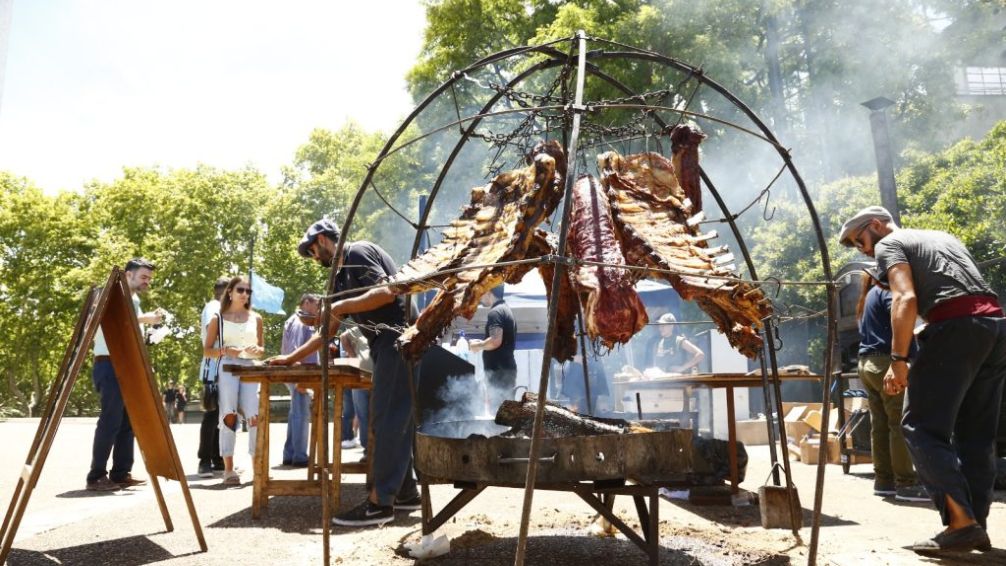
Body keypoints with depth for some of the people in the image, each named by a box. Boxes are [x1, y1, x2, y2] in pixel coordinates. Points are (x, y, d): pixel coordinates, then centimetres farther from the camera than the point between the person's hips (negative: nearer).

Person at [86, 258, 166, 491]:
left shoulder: (134, 301, 21)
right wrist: (142, 319, -23)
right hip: (110, 366, -9)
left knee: (128, 422, 8)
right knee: (110, 421, -9)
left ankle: (121, 473, 12)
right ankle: (97, 476, -2)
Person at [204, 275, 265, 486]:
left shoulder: (256, 318, 14)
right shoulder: (218, 318, 7)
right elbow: (207, 350, 7)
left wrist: (257, 351, -4)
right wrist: (225, 351, -12)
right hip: (227, 369, -2)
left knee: (255, 417, -7)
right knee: (229, 416, -6)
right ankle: (229, 469, 0)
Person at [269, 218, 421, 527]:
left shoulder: (358, 252, -6)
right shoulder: (344, 276, 22)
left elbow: (386, 292, -21)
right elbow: (329, 330, 25)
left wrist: (340, 307, -16)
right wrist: (291, 358, 23)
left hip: (399, 342, -10)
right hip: (389, 347, 10)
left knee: (387, 420, -9)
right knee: (395, 420, 12)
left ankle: (380, 502, -5)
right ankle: (405, 491, 19)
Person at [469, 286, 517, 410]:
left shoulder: (495, 312, -12)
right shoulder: (506, 310, 18)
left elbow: (496, 341, -24)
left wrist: (478, 345, -8)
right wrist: (482, 343, 18)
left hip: (498, 370, -10)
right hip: (506, 368, 10)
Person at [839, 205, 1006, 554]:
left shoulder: (889, 244, 6)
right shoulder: (942, 237, 32)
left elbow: (906, 299, -10)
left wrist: (898, 360, -14)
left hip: (957, 328, -8)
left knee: (922, 427, -6)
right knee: (975, 435, 12)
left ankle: (960, 523, -15)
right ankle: (976, 525, 12)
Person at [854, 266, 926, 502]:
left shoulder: (866, 298, 23)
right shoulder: (886, 293, -3)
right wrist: (913, 360, -13)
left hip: (867, 364, 9)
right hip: (886, 363, -9)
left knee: (879, 425, 7)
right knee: (901, 425, -8)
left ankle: (883, 480, 8)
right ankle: (906, 483, -8)